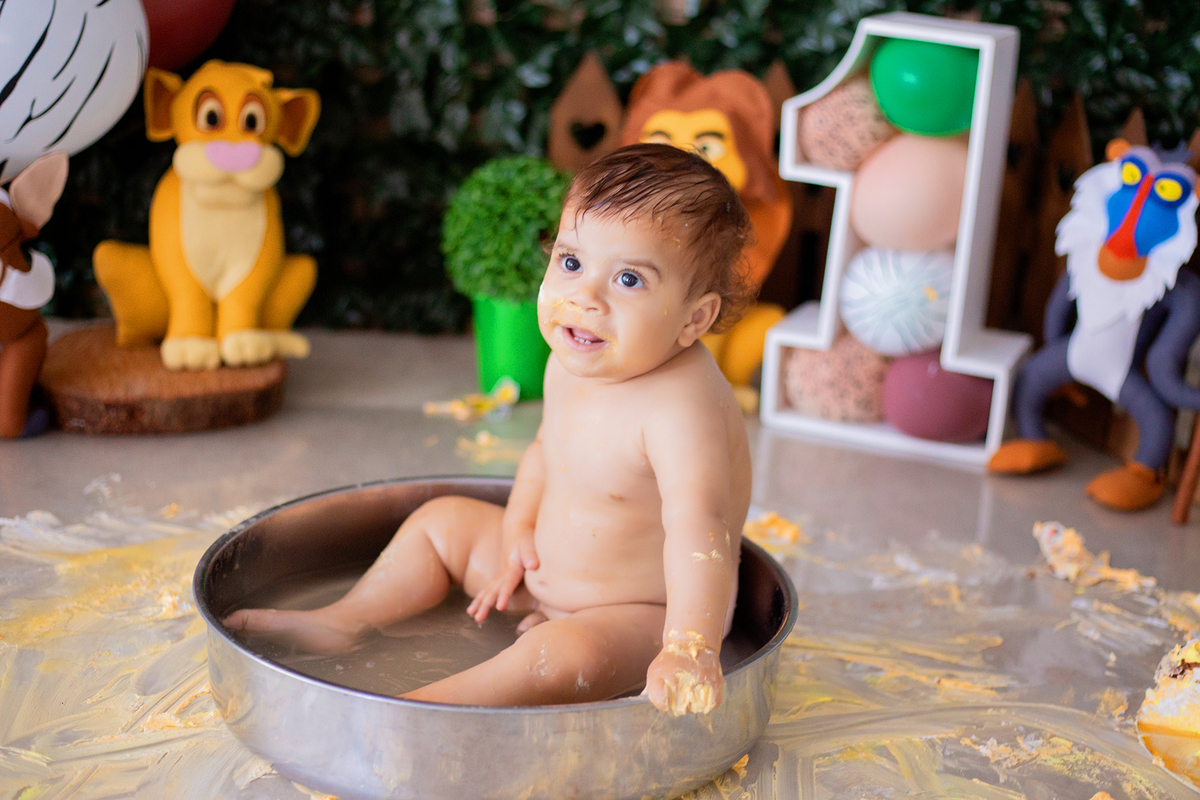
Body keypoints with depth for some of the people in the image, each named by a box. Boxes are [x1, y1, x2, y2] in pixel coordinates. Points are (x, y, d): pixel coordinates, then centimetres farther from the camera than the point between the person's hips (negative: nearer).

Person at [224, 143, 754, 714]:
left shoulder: (681, 406, -33)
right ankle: (340, 624, 17)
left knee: (566, 654, -38)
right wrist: (518, 529, 5)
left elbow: (697, 527, -44)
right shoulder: (569, 366, -4)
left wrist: (689, 650, -53)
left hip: (644, 614, -9)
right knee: (443, 521, 17)